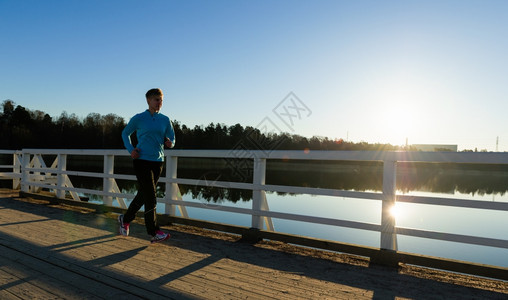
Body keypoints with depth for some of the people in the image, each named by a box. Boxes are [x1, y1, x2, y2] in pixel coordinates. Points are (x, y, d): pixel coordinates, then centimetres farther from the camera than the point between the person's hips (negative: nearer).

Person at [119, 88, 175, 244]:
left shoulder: (165, 120, 9)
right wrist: (130, 149, -3)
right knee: (150, 198, -9)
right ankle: (154, 233, -2)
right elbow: (125, 133, 12)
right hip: (141, 160, -5)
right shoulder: (138, 118, 0)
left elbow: (171, 138, 15)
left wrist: (170, 143, -10)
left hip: (157, 162, 5)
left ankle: (125, 219, 38)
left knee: (143, 195, 15)